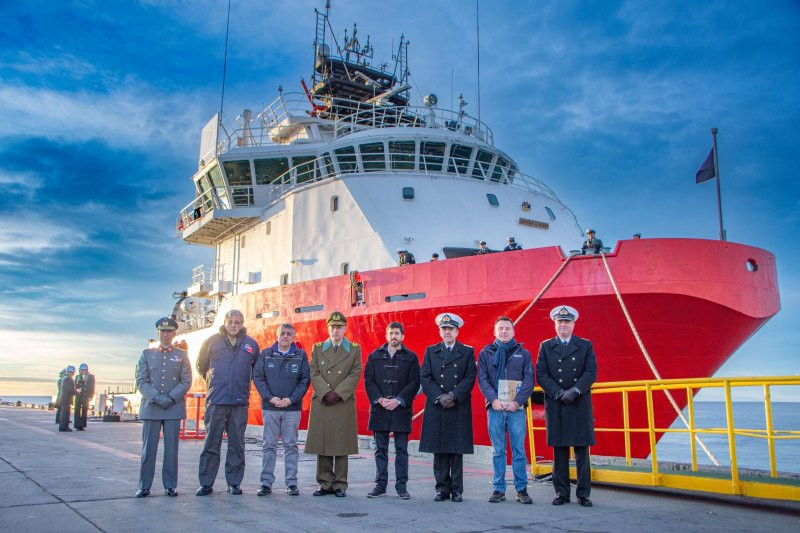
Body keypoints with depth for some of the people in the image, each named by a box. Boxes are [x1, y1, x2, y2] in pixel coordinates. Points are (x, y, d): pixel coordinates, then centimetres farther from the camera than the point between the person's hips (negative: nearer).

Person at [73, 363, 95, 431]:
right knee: (77, 411, -1)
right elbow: (75, 386, 14)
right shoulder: (77, 377, 14)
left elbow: (92, 388, -1)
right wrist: (76, 390, -7)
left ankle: (82, 426, 5)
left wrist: (90, 397, -8)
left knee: (84, 412, 0)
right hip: (78, 397, 3)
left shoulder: (91, 377, 3)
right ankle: (77, 426, 2)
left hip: (86, 397, -3)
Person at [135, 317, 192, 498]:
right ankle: (144, 486, 10)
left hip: (174, 408, 0)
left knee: (171, 448, 2)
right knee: (148, 448, 2)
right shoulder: (147, 354, 12)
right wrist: (157, 398, -11)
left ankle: (170, 486, 9)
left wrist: (171, 398, -11)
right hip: (150, 408, 1)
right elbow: (141, 381, 3)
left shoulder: (182, 355, 10)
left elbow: (186, 381, 3)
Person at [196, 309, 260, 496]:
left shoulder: (251, 344, 7)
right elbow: (201, 366, 17)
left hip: (240, 402, 1)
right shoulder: (212, 341, 5)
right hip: (216, 401, -1)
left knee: (237, 444, 6)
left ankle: (234, 482, 14)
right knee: (211, 443, 1)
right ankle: (206, 483, 9)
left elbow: (256, 369, 20)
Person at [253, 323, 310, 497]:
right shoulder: (266, 354, 6)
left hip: (292, 408, 0)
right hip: (270, 407, 0)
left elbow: (305, 380, 2)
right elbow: (257, 377, 2)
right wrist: (270, 398, -8)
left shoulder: (301, 355, 5)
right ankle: (266, 483, 9)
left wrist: (291, 399, -9)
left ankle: (291, 483, 10)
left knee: (291, 445, 4)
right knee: (269, 445, 3)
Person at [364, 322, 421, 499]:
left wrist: (398, 400, -12)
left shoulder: (411, 357, 4)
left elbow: (414, 383, -2)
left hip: (401, 409, -2)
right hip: (379, 409, 2)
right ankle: (380, 485, 15)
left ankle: (401, 486, 10)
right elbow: (368, 380, 4)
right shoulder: (375, 356, 9)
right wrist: (380, 399, -9)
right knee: (381, 449, 7)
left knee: (401, 449, 3)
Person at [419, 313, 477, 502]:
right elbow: (424, 377, 3)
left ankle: (456, 490, 9)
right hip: (436, 408, 1)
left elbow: (470, 378, -1)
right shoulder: (431, 351, 11)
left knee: (457, 451, 2)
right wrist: (439, 398, -9)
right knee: (439, 451, 3)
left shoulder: (467, 352, 8)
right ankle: (442, 488, 12)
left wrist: (454, 396, -13)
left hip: (459, 410, -1)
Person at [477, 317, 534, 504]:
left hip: (517, 409, 0)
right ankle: (498, 489, 11)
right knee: (498, 451, 4)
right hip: (495, 408, 0)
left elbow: (529, 380, 3)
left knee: (519, 450, 1)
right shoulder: (486, 353, 10)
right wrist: (493, 400, -10)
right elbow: (482, 379, 4)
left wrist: (517, 402, -9)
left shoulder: (523, 354, 10)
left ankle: (521, 489, 8)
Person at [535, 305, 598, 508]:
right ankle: (561, 493, 12)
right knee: (559, 451, 4)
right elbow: (541, 375, 1)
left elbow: (591, 372, -2)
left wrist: (574, 391, -15)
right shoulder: (546, 346, 9)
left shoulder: (586, 346, 8)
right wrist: (559, 393, -11)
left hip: (580, 405, 0)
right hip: (555, 405, 0)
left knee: (582, 451, 1)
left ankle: (583, 494, 9)